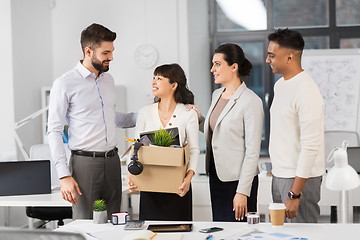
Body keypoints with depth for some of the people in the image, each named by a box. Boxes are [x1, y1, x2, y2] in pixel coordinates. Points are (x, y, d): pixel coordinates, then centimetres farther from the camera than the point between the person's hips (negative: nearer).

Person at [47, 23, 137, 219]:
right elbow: (54, 131, -8)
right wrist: (64, 175, -15)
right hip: (85, 161, -6)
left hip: (112, 160, 6)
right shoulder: (65, 84, -7)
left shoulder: (108, 79, 14)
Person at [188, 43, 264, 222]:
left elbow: (252, 150, -16)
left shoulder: (251, 101, -14)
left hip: (238, 179, -8)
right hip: (216, 176, 8)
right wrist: (199, 119, 4)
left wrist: (242, 192, -18)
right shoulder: (217, 95, 11)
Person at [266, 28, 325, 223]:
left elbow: (310, 146, -22)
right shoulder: (280, 85, 12)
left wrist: (295, 193, -23)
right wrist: (276, 171, 17)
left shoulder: (306, 91, -18)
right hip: (279, 175, 9)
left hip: (301, 178, -9)